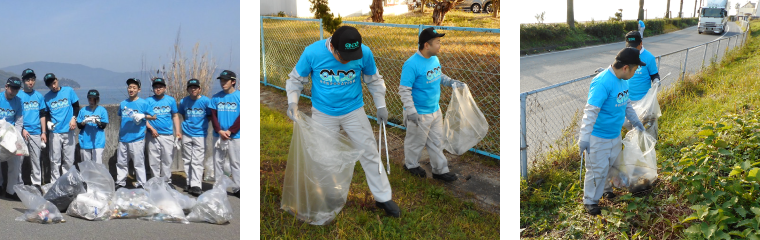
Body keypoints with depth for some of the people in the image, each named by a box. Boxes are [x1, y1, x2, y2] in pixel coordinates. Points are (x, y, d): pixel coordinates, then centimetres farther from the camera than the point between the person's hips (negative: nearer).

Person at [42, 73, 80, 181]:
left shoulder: (69, 91, 1)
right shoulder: (47, 97, 3)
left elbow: (76, 106, 8)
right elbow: (46, 113, 10)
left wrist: (74, 118, -7)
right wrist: (48, 122, -9)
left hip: (68, 131, 0)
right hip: (55, 132, 0)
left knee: (69, 160, 5)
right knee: (55, 160, 1)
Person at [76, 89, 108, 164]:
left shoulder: (102, 110, 3)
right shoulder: (83, 110, 9)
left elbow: (104, 125, -2)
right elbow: (79, 125, 7)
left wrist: (97, 122, -23)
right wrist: (84, 122, -15)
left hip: (98, 142, -2)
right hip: (85, 142, 2)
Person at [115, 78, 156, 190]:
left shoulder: (143, 103, -2)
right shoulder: (123, 104, 11)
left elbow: (153, 117, 0)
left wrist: (143, 116, -16)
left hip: (137, 138, -5)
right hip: (123, 138, 5)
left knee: (139, 163, -2)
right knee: (121, 162, 12)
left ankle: (141, 184, 5)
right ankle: (120, 183, 23)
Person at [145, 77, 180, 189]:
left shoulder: (171, 100, 7)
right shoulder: (148, 101, 2)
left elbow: (175, 116, 12)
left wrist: (177, 131, 3)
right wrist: (151, 128, -12)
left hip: (168, 135, 1)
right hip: (153, 135, -1)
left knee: (167, 160, 3)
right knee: (154, 160, 2)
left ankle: (167, 181, 13)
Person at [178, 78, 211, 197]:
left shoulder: (206, 101, -7)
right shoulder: (183, 101, 4)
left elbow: (210, 116, 5)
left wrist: (201, 123, 0)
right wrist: (187, 124, 9)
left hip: (200, 135, -4)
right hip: (186, 134, 4)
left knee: (197, 161, -7)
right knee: (187, 160, 10)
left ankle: (196, 185, -7)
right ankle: (189, 182, 21)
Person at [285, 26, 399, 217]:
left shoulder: (364, 53, -20)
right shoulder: (312, 52, -23)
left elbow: (374, 80, 1)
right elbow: (296, 79, -7)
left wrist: (381, 105, -1)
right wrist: (292, 102, -21)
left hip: (354, 111, 0)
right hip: (323, 113, 0)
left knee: (369, 152, 4)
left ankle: (383, 198, 19)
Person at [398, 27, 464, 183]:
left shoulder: (434, 59, -1)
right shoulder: (412, 64, -26)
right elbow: (404, 90, -23)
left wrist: (451, 82, 1)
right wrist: (411, 111, -26)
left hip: (435, 110, 8)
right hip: (419, 114, -8)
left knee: (436, 142, 18)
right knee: (416, 141, 13)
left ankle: (440, 170, 32)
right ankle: (411, 164, 38)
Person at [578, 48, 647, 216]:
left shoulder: (622, 80, 1)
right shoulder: (602, 82, -28)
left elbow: (626, 104, 19)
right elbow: (591, 111, -32)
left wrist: (635, 121, 28)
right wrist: (584, 138, -35)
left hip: (615, 134, 8)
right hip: (598, 137, -8)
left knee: (613, 164, 22)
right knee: (598, 170, 2)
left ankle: (606, 188, 46)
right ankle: (590, 201, 18)